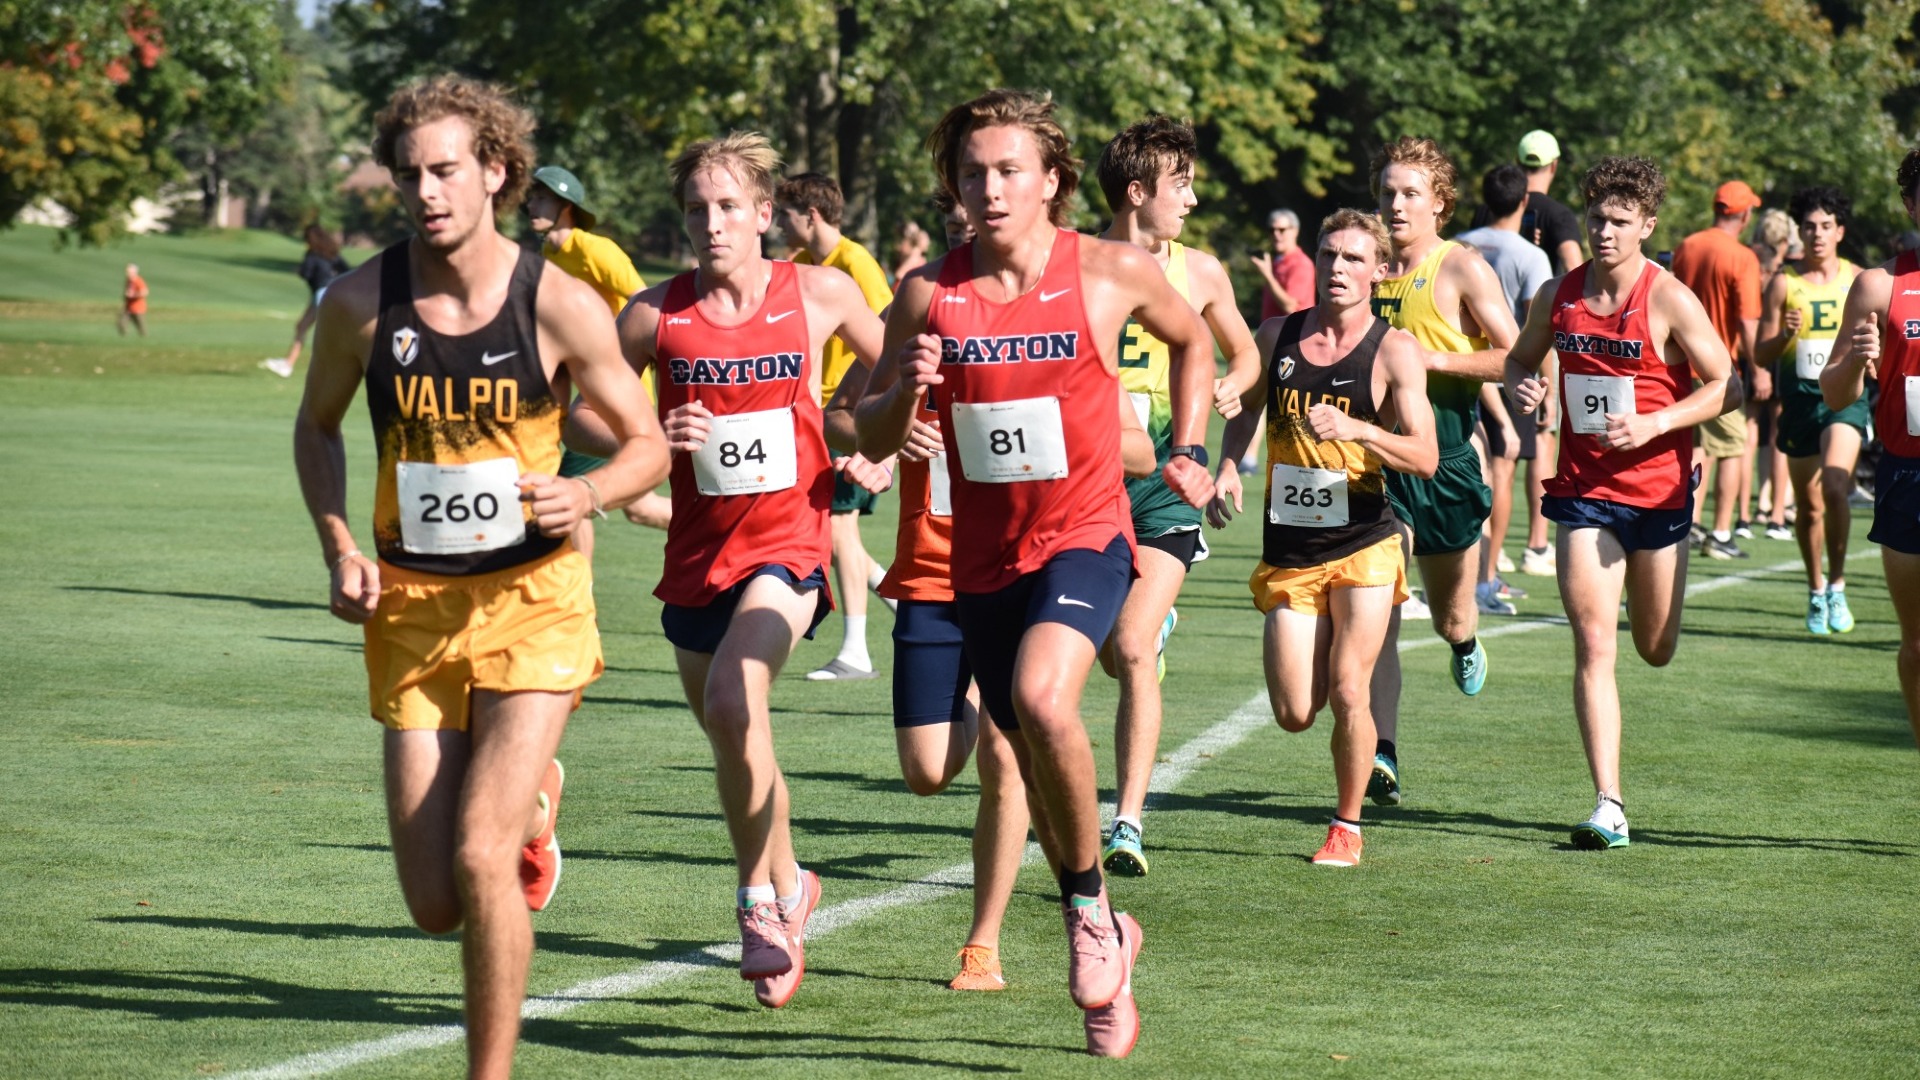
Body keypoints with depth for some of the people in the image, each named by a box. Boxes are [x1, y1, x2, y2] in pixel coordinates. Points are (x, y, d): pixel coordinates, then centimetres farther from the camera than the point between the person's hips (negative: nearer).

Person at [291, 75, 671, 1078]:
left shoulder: (560, 306, -10)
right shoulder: (362, 302, -4)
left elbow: (647, 442, 2)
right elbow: (317, 427, 15)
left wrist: (588, 492, -20)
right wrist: (338, 547, 0)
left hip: (533, 600, -3)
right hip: (412, 607, 3)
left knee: (479, 856, -18)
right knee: (434, 905, 2)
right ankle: (530, 806, 37)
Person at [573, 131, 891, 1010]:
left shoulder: (820, 295, -3)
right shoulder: (656, 314, -3)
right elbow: (582, 413, 3)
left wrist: (880, 456, -2)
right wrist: (653, 437, -15)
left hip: (788, 542, -3)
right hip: (697, 551, 3)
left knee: (732, 697, -28)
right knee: (730, 740, 15)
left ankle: (759, 899, -11)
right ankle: (788, 887, 41)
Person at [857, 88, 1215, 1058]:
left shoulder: (1112, 273, -7)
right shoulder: (930, 293, -3)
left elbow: (1192, 340, 15)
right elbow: (871, 439, 3)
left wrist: (1188, 451, 6)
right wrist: (905, 392, -17)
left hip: (1084, 536, -4)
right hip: (984, 553, 4)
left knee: (1041, 697, -30)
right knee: (1031, 760, 11)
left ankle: (1089, 902, -10)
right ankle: (1103, 943, 31)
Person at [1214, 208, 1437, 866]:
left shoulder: (1395, 351, -6)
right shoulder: (1277, 336, 5)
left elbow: (1425, 458, -14)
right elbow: (1244, 411, 23)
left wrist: (1354, 429, -28)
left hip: (1364, 545, -3)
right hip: (1288, 549, 3)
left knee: (1347, 692, -11)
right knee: (1295, 714, -1)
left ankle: (1348, 827, 8)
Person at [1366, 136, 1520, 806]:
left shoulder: (1463, 268, -5)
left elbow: (1516, 359, -9)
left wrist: (1437, 359, -17)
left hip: (1445, 464, -2)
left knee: (1450, 618, 15)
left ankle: (1466, 641, 54)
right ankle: (1381, 755, -20)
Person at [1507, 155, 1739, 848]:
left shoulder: (1670, 302, -11)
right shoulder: (1558, 296, 1)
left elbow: (1727, 388, -7)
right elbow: (1521, 357, 18)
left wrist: (1655, 424, -20)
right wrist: (1519, 387, -5)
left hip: (1656, 490, -2)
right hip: (1584, 490, 2)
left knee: (1656, 650, 15)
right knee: (1593, 646, -10)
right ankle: (1608, 806, -12)